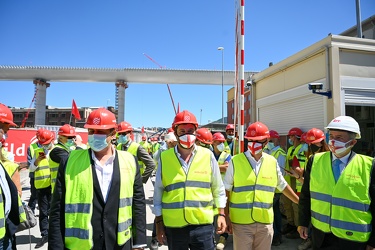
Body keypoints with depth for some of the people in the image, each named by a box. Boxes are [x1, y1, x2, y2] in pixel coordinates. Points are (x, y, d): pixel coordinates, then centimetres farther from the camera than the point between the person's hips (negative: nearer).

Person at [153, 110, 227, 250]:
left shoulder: (208, 156, -3)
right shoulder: (164, 158, -4)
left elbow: (218, 189, 6)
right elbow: (158, 192, 3)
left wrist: (221, 214, 3)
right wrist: (159, 222, 5)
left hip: (203, 225, 0)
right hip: (173, 226, 0)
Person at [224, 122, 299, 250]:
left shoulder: (272, 162, 3)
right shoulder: (236, 161, -6)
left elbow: (283, 186, 17)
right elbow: (226, 191, -2)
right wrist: (226, 216, -4)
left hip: (265, 222, 3)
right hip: (241, 222, -3)